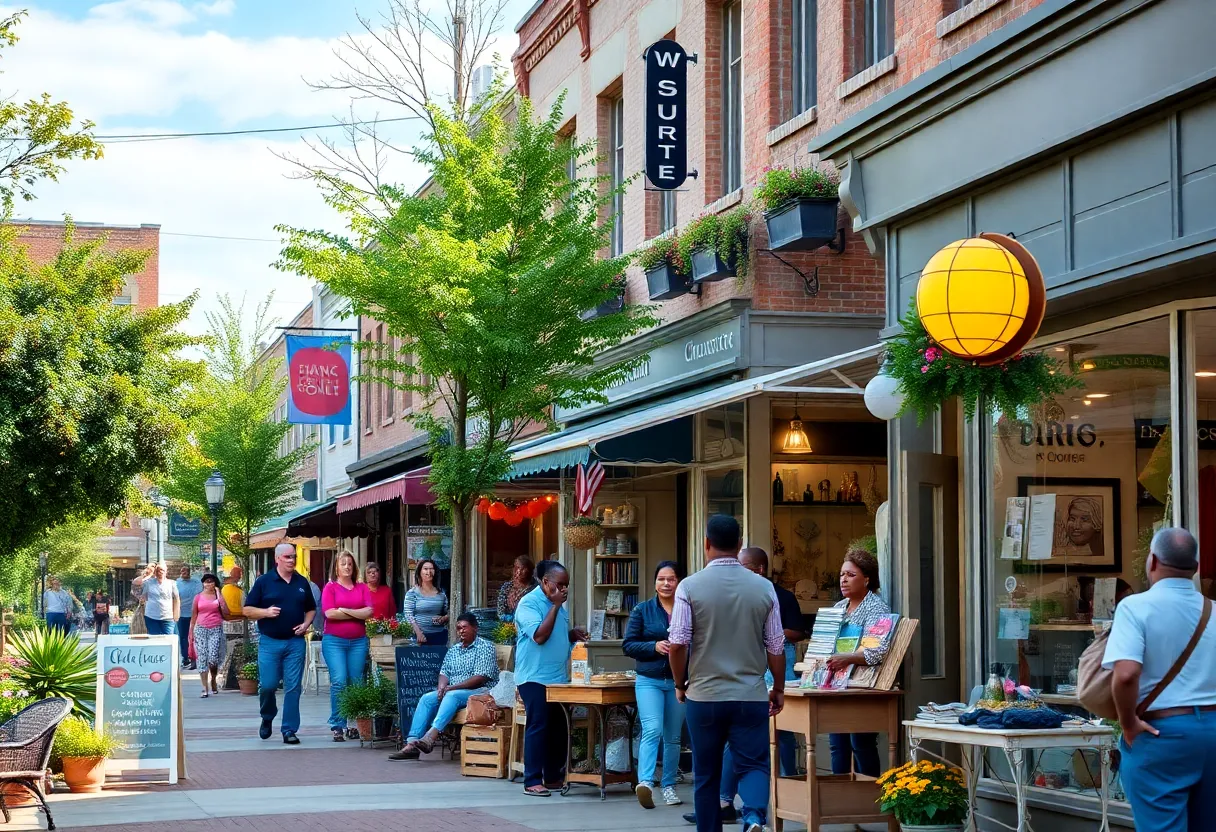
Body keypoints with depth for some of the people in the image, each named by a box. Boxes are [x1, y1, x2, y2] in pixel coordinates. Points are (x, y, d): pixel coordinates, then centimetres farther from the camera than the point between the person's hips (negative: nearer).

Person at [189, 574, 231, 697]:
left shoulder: (218, 596, 8)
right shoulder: (198, 597, 8)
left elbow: (226, 613, -1)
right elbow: (193, 616, 11)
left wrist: (219, 596, -3)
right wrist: (190, 632, 5)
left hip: (216, 630, -1)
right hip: (201, 629, 1)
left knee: (213, 657, -12)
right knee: (202, 657, -5)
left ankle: (213, 680, 16)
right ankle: (204, 688, -4)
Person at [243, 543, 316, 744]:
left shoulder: (302, 582, 10)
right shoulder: (264, 582, 0)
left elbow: (311, 609, 19)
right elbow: (247, 610, 2)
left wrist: (306, 624, 0)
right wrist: (266, 612, -15)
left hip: (295, 642, 2)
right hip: (270, 642, -2)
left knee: (293, 687, -1)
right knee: (267, 685, -4)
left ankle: (289, 730, 5)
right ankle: (267, 718, 24)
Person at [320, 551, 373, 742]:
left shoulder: (362, 588, 12)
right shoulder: (330, 587, 4)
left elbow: (369, 612, -1)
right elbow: (329, 613, -9)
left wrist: (344, 610, -8)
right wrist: (357, 614, -3)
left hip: (358, 641, 3)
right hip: (334, 641, -3)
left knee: (356, 683, 2)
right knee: (339, 681, -12)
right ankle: (338, 726, -9)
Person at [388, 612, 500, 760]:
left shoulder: (485, 647, -4)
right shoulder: (453, 649, 20)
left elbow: (480, 678, -14)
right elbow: (444, 672, 15)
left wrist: (451, 688, -18)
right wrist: (441, 687, -10)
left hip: (480, 692, -7)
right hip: (451, 692, 7)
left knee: (452, 696, -35)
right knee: (427, 698, -16)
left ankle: (431, 737, -50)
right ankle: (411, 744, -27)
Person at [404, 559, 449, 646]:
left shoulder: (441, 593, 11)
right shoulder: (412, 593, 1)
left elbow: (447, 612, 19)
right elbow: (408, 615, -5)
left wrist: (443, 618, -4)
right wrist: (418, 633, -15)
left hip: (440, 635, 3)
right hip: (422, 636, -3)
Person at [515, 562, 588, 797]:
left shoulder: (558, 604, 15)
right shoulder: (529, 603, -11)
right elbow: (539, 636, -21)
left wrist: (573, 634, 4)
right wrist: (556, 606, -18)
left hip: (559, 678, 8)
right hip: (535, 678, -8)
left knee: (558, 729, 10)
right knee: (538, 727, -8)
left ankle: (553, 777, 18)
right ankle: (532, 782, -6)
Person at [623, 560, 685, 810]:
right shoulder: (642, 610, 2)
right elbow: (628, 645, 0)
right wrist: (654, 646, -15)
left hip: (679, 682, 2)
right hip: (650, 680, -2)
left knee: (673, 737, 9)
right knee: (652, 730, -19)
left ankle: (669, 786, 20)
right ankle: (645, 782, -28)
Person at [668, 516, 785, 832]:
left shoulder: (690, 587, -6)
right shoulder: (763, 587, -1)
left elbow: (677, 644, -8)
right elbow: (776, 646, 3)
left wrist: (680, 684, 8)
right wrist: (779, 688, 17)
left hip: (704, 695, 0)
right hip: (751, 696, 1)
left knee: (706, 774, 11)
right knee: (752, 765, 3)